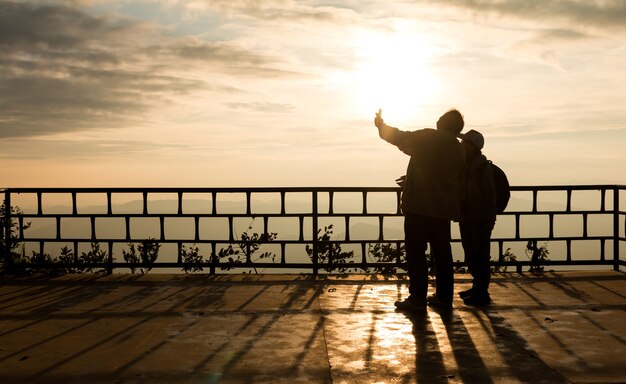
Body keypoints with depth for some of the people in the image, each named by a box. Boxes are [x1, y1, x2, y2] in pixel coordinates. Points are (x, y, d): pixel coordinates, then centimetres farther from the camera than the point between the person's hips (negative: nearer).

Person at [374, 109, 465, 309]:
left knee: (415, 252, -1)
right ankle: (443, 296, 17)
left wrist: (381, 125, 20)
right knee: (442, 253, 11)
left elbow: (399, 138, -1)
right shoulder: (459, 150, 13)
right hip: (443, 209, 7)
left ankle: (418, 297, 0)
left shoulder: (428, 137, -7)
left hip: (419, 205, -7)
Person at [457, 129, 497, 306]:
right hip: (466, 218, 8)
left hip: (481, 220, -8)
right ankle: (477, 287, 27)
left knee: (480, 256, -2)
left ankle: (482, 293, 4)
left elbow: (490, 196, -15)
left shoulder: (484, 168, -14)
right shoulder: (463, 166, 8)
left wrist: (487, 219, -16)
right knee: (470, 256, 15)